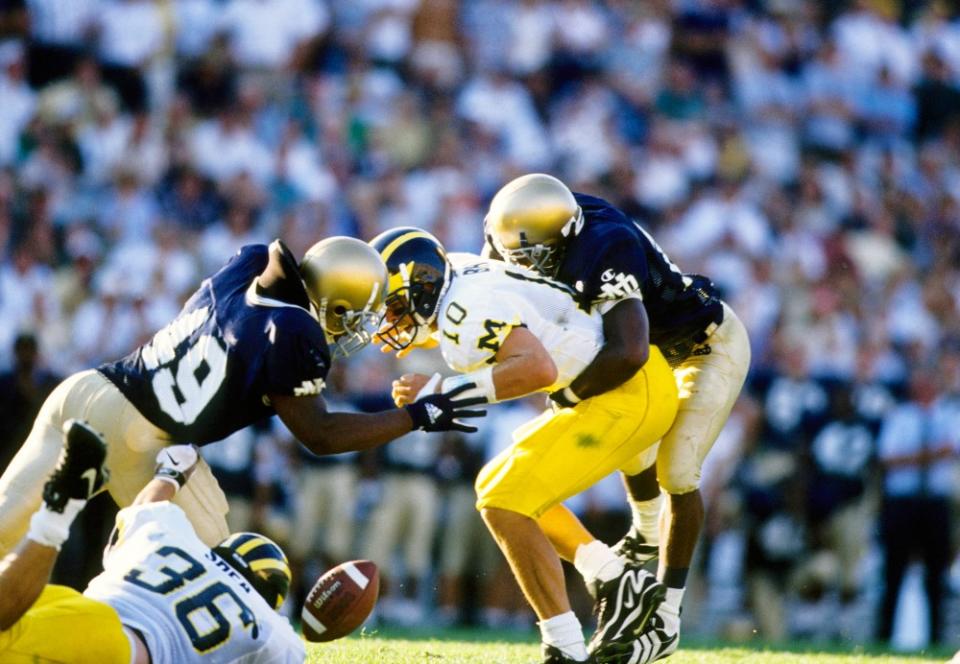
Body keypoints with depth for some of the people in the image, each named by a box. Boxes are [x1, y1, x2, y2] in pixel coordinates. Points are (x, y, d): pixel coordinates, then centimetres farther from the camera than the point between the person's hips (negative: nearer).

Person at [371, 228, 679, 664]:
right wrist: (414, 336, 13)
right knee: (497, 485, 16)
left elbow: (538, 368, -36)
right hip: (618, 387, 11)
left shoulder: (467, 312, -20)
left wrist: (441, 391, -29)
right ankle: (616, 582, 10)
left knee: (504, 504, -13)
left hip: (632, 393, -11)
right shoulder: (458, 275, 8)